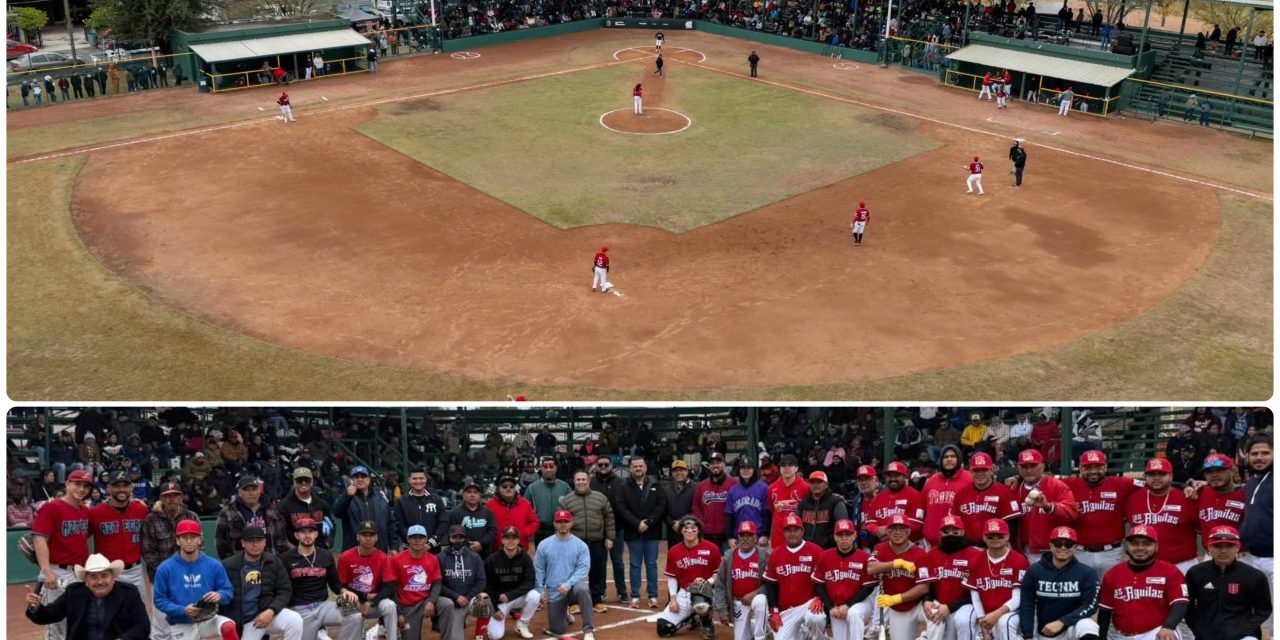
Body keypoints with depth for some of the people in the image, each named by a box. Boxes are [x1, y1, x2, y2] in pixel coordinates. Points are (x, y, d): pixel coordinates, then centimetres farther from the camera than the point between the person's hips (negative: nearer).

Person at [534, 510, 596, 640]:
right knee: (558, 629, 3)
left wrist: (569, 584, -22)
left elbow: (583, 568, -10)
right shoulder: (544, 545, 0)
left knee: (582, 590, -38)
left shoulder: (580, 545, -3)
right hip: (554, 592, 2)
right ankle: (564, 614, 39)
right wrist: (539, 591, -5)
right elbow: (538, 570, 3)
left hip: (573, 586, -2)